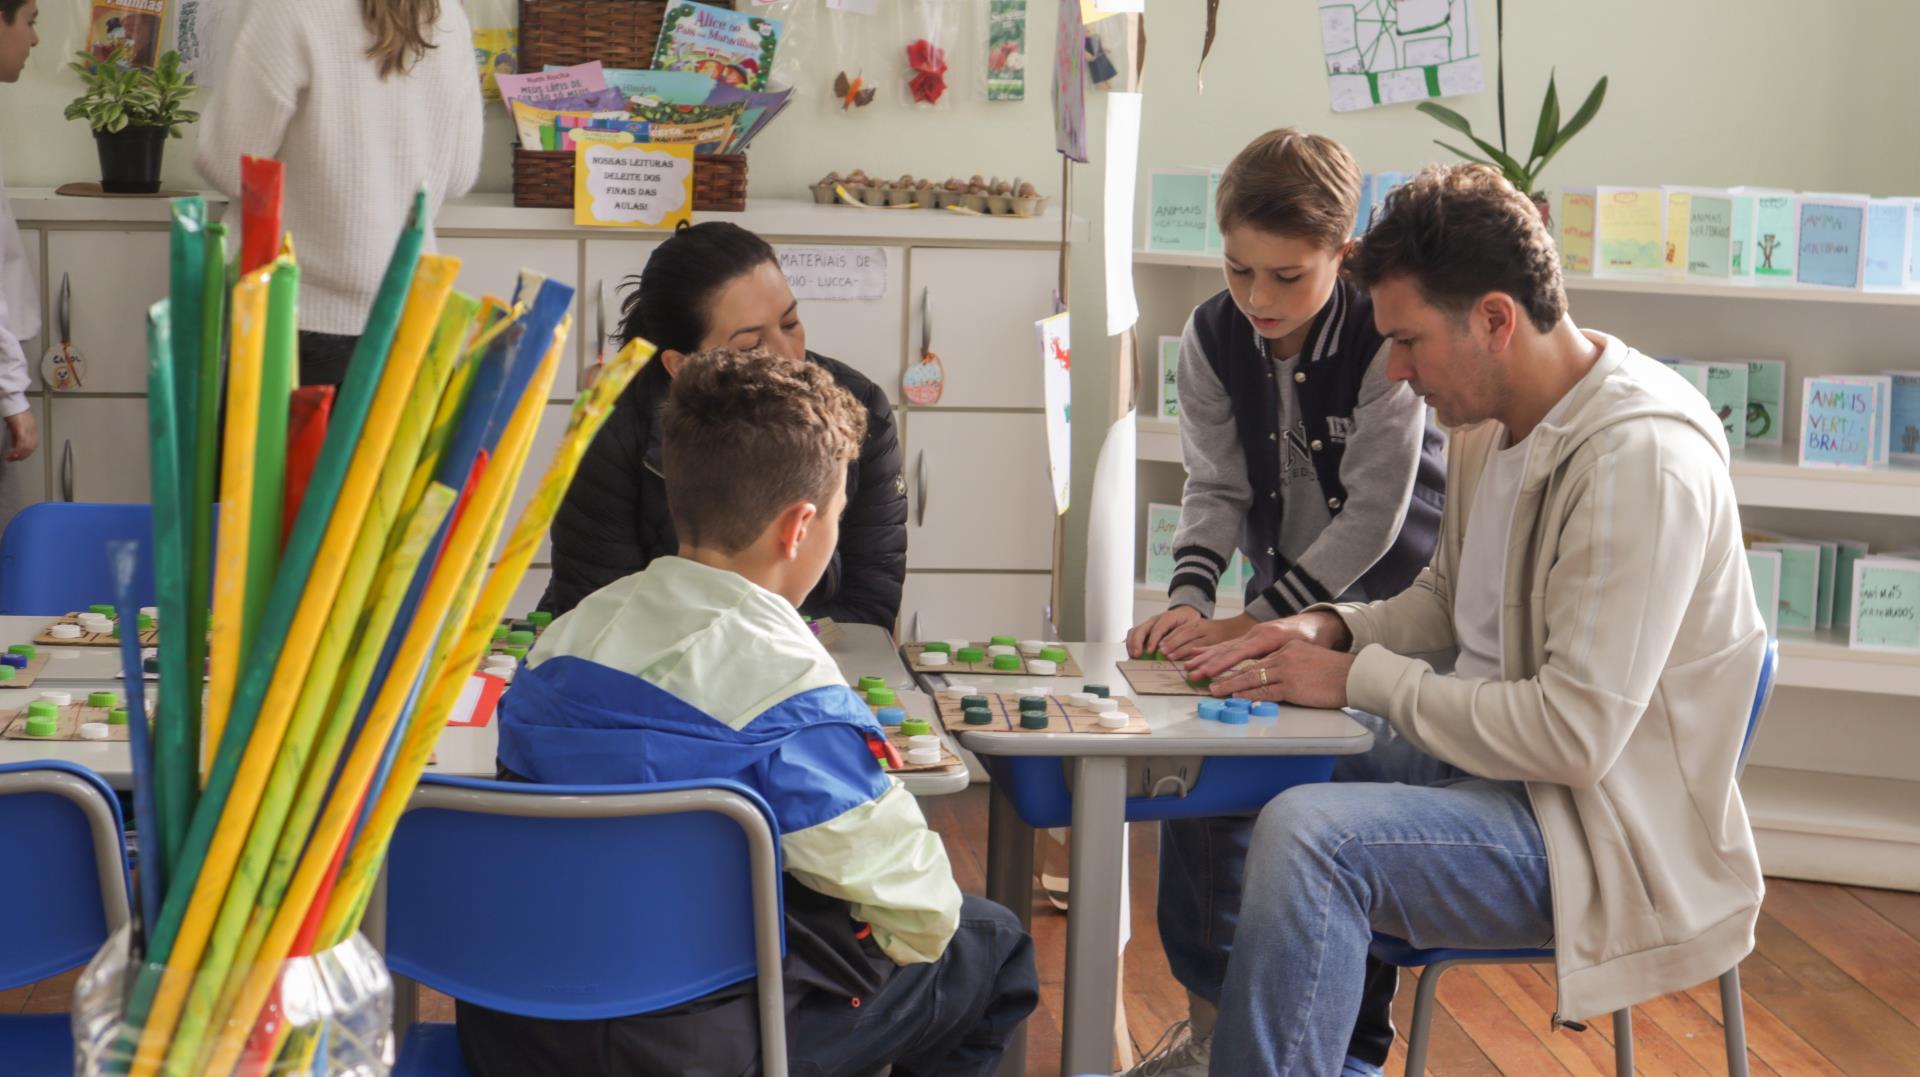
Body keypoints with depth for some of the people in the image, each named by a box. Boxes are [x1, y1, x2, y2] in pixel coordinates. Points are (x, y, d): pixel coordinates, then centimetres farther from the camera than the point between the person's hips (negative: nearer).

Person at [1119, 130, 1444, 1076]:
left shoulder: (1383, 341, -25)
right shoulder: (1214, 338, -9)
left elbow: (1375, 514, -25)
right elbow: (1215, 488, -4)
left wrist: (1253, 622, -27)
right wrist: (1189, 602, -22)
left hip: (1395, 586, -5)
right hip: (1285, 577, 5)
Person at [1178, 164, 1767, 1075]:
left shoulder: (1640, 458, -24)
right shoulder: (1492, 421, 4)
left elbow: (1574, 736, -28)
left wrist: (1360, 679, -20)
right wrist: (1332, 629, 0)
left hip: (1600, 822, -10)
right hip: (1486, 751, 10)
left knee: (1305, 836, -29)